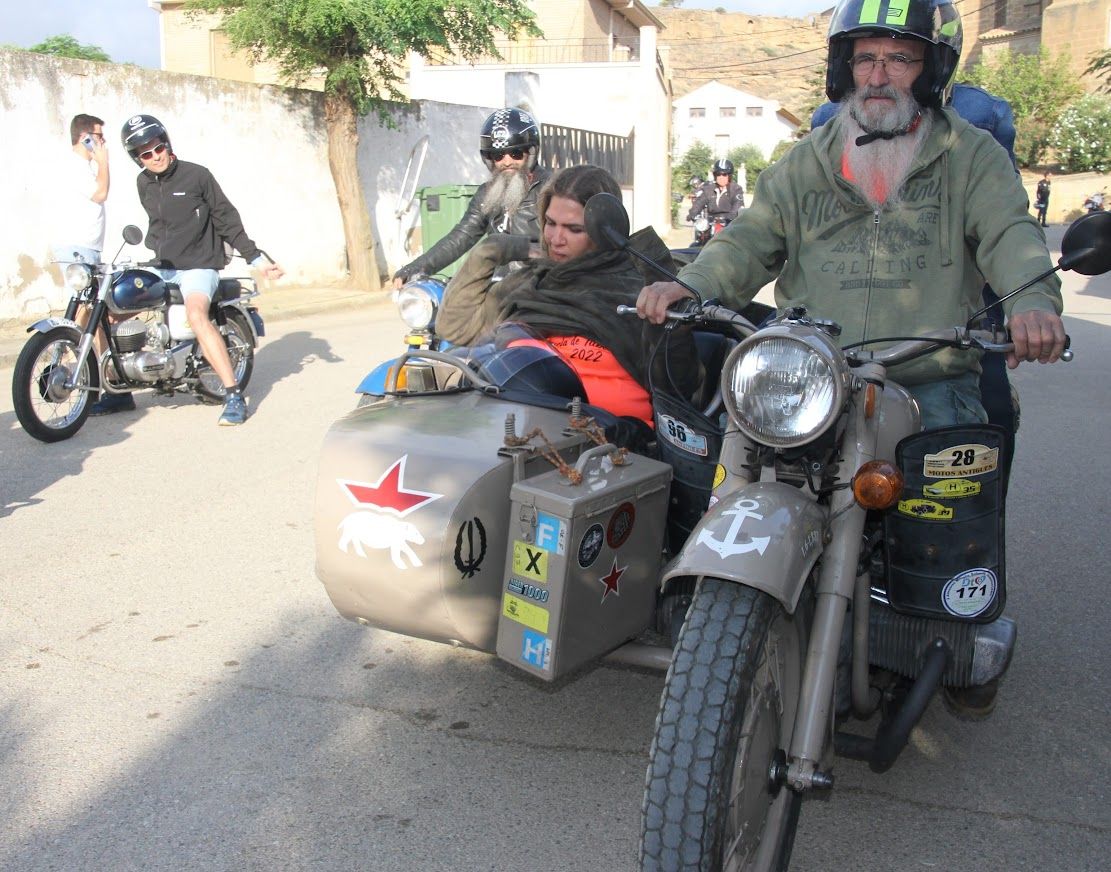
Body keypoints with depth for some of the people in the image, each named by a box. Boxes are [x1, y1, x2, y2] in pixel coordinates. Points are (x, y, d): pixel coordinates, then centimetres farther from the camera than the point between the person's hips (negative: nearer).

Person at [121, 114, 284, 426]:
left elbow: (226, 220, -4)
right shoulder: (143, 183, 9)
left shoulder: (196, 175, -7)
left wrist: (256, 258, -8)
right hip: (160, 268, 7)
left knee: (196, 314, -36)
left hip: (199, 266, -7)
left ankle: (234, 396, -38)